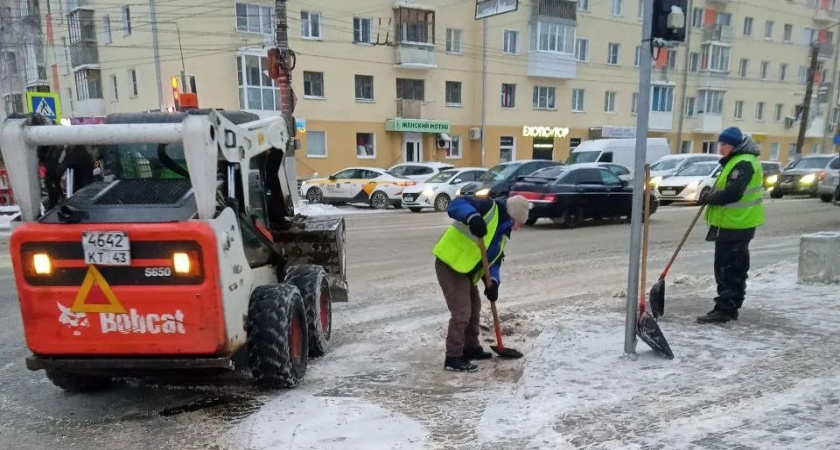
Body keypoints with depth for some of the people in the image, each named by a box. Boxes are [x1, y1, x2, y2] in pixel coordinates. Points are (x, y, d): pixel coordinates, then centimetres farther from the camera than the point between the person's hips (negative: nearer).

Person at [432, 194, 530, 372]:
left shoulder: (503, 233, 16)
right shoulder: (489, 208, -11)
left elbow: (494, 259, 13)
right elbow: (456, 205, -25)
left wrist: (493, 281, -5)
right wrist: (473, 217, -44)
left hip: (466, 270, 10)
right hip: (450, 264, -10)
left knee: (474, 309, 22)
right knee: (462, 312, -9)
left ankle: (471, 348, 38)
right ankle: (453, 358, 3)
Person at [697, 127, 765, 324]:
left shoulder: (743, 163, -17)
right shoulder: (737, 161, 17)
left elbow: (732, 193, -26)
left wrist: (709, 198, -13)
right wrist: (712, 194, 6)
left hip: (734, 226, -11)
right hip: (737, 224, 11)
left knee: (726, 269, -7)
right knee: (735, 268, 16)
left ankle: (723, 309, -2)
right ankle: (732, 308, 25)